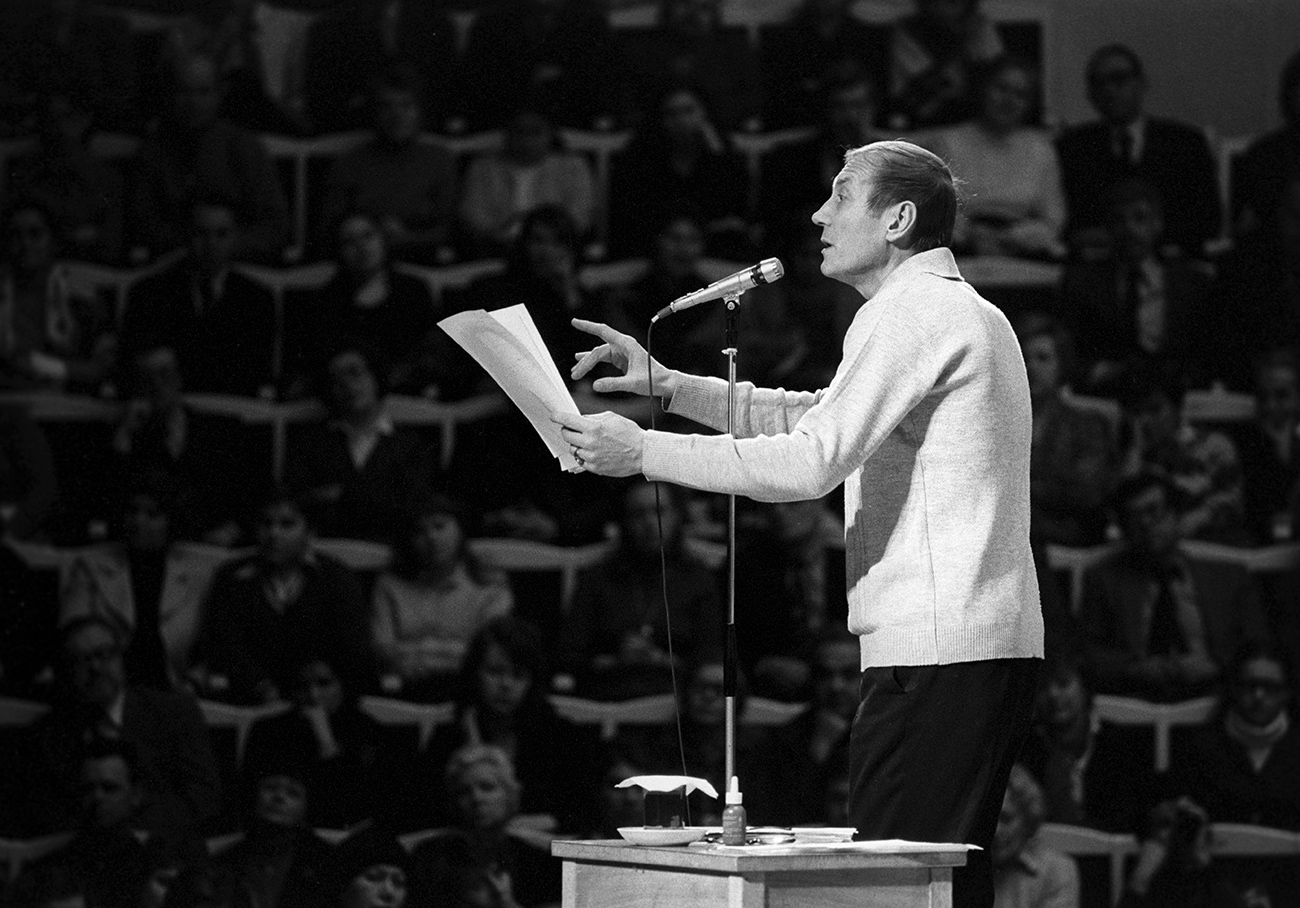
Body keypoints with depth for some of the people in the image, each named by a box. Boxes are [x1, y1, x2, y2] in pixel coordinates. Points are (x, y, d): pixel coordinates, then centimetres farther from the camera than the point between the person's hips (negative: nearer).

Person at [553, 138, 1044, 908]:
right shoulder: (966, 313, 24)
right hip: (995, 646, 10)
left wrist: (645, 452, -11)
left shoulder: (908, 312, -8)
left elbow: (810, 461, -18)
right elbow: (815, 417, 28)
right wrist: (667, 384, 19)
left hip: (932, 655, -10)